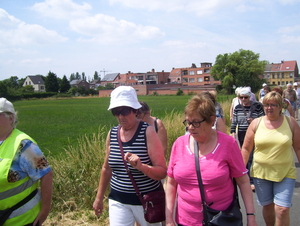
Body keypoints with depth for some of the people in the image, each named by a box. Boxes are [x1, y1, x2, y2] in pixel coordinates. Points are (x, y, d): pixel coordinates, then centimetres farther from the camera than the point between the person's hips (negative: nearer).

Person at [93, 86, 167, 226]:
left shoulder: (148, 132, -16)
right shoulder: (112, 133, -2)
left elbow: (162, 172, -18)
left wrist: (141, 166, -35)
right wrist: (99, 197, 17)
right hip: (118, 201, 3)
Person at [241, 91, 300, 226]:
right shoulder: (256, 123, -1)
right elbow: (246, 149, 1)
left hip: (285, 173, -1)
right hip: (261, 172, 1)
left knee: (282, 209, -7)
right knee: (267, 206, 14)